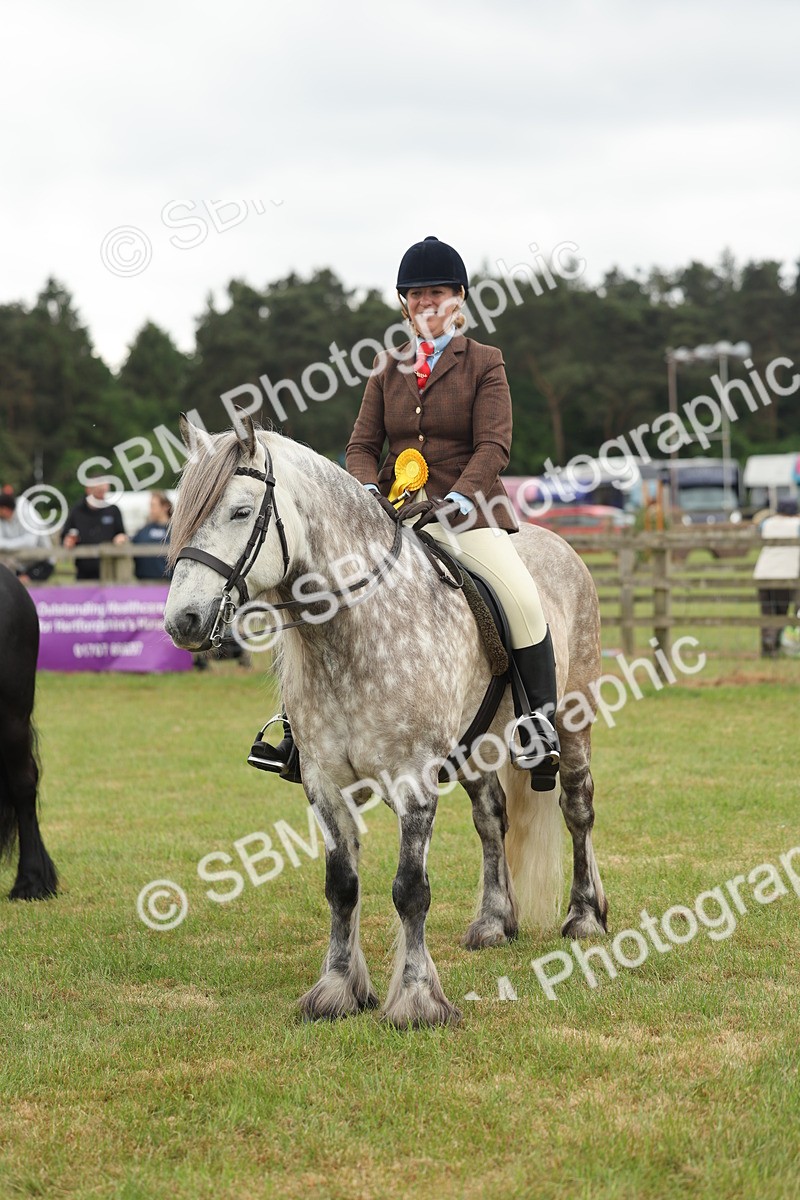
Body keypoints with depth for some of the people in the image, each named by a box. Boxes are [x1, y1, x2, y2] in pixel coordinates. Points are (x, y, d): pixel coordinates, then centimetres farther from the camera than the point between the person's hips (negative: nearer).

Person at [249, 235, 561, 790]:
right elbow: (363, 445, 11)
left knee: (522, 598, -28)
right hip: (396, 514, 4)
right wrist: (370, 491, -11)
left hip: (467, 511, -4)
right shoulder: (388, 368, 13)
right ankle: (299, 727, 3)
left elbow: (493, 446, -8)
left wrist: (450, 503, -23)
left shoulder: (485, 363, 2)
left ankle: (542, 723, -15)